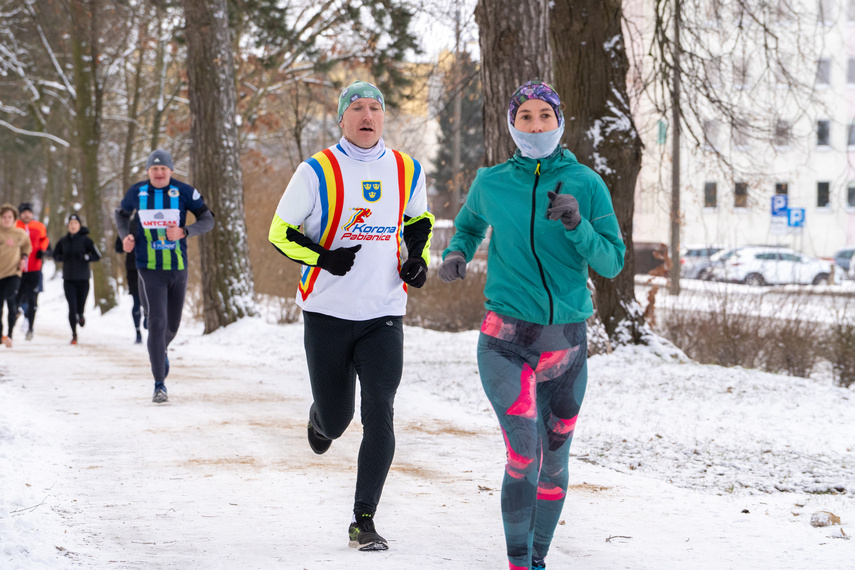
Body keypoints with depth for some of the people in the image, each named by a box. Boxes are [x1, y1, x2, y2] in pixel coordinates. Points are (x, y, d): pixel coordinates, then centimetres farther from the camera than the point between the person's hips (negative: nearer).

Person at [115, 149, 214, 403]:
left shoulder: (184, 192, -5)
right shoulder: (137, 192, -1)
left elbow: (208, 220, -2)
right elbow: (122, 214, 19)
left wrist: (183, 232, -19)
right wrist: (125, 236, -2)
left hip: (178, 270, 1)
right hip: (149, 270, -1)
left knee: (172, 325, 14)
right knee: (156, 322, -14)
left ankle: (160, 350, 51)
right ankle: (159, 385, -10)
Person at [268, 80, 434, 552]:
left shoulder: (406, 171, 5)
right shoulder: (317, 171, -6)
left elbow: (418, 221, 23)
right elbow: (280, 232, -2)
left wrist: (418, 260, 4)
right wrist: (325, 258, -18)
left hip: (384, 316, 2)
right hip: (327, 313, -2)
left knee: (379, 418, -10)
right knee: (335, 421, 8)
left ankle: (364, 521, -2)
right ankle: (319, 418, 47)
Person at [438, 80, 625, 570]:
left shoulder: (586, 184, -2)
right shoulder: (492, 183, 0)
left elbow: (613, 262, -3)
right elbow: (470, 225, 21)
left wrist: (577, 226, -20)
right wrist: (457, 254, 1)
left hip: (566, 341, 2)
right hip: (506, 338, -2)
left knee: (555, 460, 11)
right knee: (525, 454, -16)